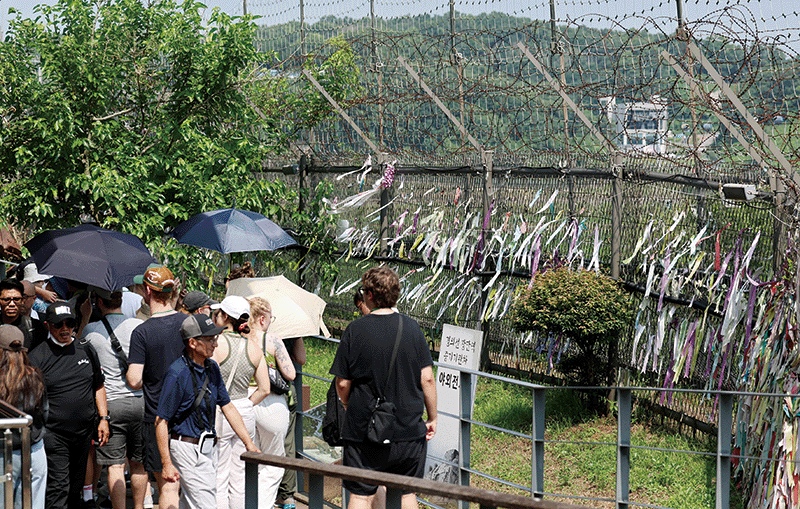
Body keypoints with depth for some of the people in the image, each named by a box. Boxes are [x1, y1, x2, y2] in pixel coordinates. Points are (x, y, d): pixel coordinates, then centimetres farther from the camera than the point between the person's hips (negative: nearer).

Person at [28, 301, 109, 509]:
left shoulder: (86, 351, 10)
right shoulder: (37, 356, -4)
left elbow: (99, 387, 19)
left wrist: (103, 418, 12)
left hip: (84, 431, 5)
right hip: (53, 434, -5)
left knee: (76, 489, 12)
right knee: (58, 487, -11)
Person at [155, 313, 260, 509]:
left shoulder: (212, 368, 7)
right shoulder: (177, 374, -18)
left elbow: (228, 406, 14)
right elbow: (161, 421, -16)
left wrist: (248, 442, 9)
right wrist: (166, 464, -18)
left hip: (208, 447, 8)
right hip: (187, 447, -8)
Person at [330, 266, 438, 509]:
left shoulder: (355, 330, -8)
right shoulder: (411, 328, -2)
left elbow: (343, 384, -5)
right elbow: (427, 379, -2)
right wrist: (432, 418, 9)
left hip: (364, 431, -2)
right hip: (409, 430, 2)